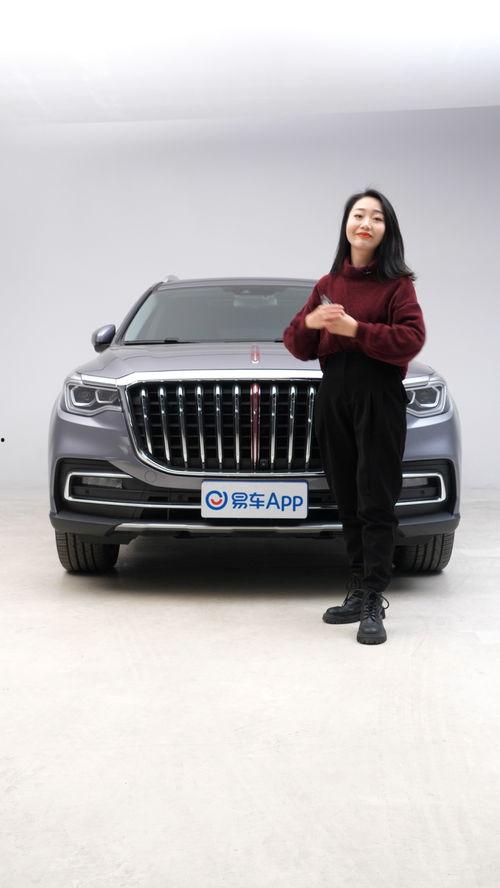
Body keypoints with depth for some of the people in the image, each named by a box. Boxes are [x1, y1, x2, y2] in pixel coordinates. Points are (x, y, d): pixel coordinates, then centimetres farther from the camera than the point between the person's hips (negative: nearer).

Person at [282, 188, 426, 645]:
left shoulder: (397, 283, 0)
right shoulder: (327, 285, 15)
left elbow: (411, 340, -13)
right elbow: (299, 346, 15)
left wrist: (354, 329, -19)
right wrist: (309, 322, -7)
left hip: (379, 397, -5)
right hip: (333, 397, 5)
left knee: (376, 502, -7)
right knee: (348, 501, 9)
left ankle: (373, 604, -6)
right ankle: (358, 593, 17)